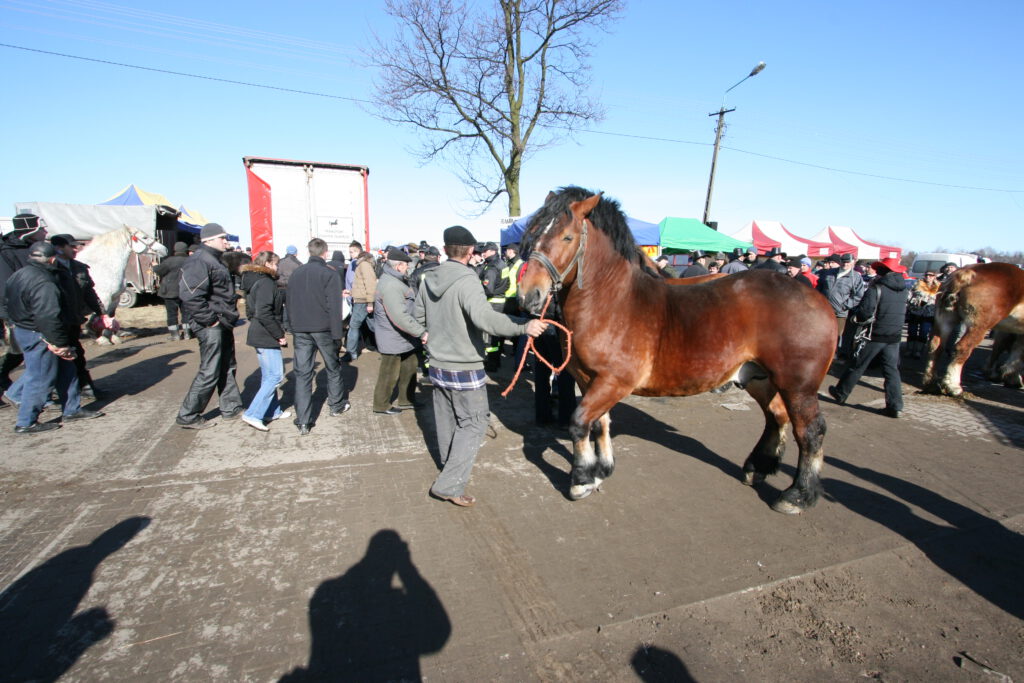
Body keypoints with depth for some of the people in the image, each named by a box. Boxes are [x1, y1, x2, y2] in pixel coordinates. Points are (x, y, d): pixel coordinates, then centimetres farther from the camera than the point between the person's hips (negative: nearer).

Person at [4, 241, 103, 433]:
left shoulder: (19, 275, 8)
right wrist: (60, 344, -22)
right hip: (39, 337, -10)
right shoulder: (44, 284, -25)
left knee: (66, 371, 17)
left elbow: (7, 301, 20)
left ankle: (72, 409, 26)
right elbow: (48, 318, -28)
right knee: (40, 379, 1)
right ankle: (26, 423, 12)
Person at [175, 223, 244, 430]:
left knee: (227, 368, 17)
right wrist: (210, 319, -21)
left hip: (222, 324, 10)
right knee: (209, 372, -4)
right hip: (211, 326, -10)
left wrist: (230, 317, 15)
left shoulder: (214, 260, 17)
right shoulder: (199, 261, -16)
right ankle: (188, 416, 9)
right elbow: (190, 295, -27)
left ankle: (231, 408, 29)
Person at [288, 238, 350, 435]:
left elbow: (289, 305, 12)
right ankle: (337, 406, 30)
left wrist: (294, 329, 16)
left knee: (302, 373, 4)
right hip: (323, 329, -4)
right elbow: (334, 307, -14)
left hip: (300, 330, 4)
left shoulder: (296, 274, 9)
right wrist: (337, 335, -11)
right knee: (333, 368, 15)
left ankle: (303, 422, 2)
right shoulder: (330, 274, -8)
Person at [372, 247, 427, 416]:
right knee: (389, 375, 6)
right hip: (393, 340, -10)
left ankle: (407, 401, 34)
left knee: (409, 370, 20)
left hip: (403, 338, 10)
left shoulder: (396, 280, 9)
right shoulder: (390, 285, -25)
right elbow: (400, 317, -32)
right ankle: (381, 405, 23)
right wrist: (421, 332, -30)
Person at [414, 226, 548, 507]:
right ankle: (449, 484, 2)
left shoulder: (429, 279, 2)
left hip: (437, 364, 8)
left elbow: (419, 317, 15)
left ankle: (450, 467, 41)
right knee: (473, 423, 4)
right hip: (465, 368, -7)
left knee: (446, 421, 21)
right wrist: (524, 327, -34)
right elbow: (485, 317, -37)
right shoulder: (467, 280, -21)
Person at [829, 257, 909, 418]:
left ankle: (841, 393, 21)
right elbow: (903, 311, 15)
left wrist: (856, 317, -2)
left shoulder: (877, 288, -16)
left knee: (857, 366, 7)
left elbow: (864, 313, -21)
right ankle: (895, 406, 6)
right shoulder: (903, 289, 5)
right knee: (891, 369, 8)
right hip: (895, 335, 5)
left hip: (876, 334, -5)